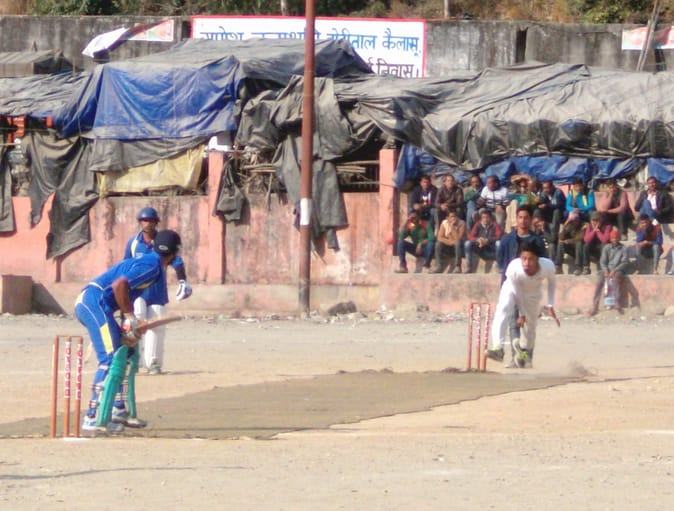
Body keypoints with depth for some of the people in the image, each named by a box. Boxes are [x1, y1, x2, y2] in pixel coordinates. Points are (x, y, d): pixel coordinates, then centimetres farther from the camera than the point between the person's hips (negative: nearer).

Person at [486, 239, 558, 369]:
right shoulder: (513, 269, -37)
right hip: (513, 289, -2)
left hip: (532, 294, 2)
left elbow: (552, 282, -9)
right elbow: (517, 290, -21)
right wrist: (522, 314, -13)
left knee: (530, 326, 9)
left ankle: (524, 351, 41)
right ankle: (497, 347, -39)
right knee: (502, 310, -31)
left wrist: (550, 305, -9)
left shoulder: (548, 266, -33)